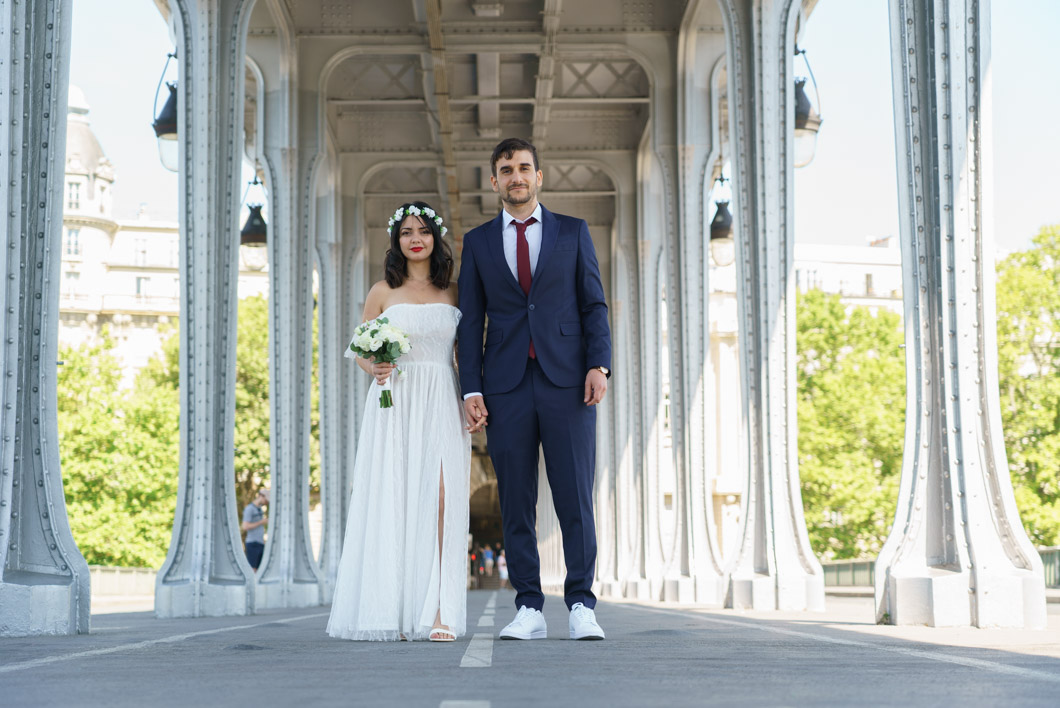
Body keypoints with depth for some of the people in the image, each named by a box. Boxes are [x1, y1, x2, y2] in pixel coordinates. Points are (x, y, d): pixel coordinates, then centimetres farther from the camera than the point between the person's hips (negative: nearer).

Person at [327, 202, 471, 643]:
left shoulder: (452, 295, 12)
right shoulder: (383, 292, 9)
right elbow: (361, 351, 11)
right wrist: (374, 368, -11)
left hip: (441, 406, 0)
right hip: (394, 403, 0)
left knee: (439, 497, -13)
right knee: (392, 501, -5)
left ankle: (438, 612, -17)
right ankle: (391, 611, 1)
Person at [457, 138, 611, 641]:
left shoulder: (573, 232, 12)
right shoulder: (477, 242, 13)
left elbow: (594, 304, 8)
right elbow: (470, 321, 10)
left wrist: (598, 364, -7)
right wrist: (471, 389, 1)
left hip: (567, 382, -1)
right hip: (506, 386, 1)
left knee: (575, 498, -5)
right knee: (516, 503, 1)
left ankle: (580, 606, 0)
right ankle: (529, 609, 6)